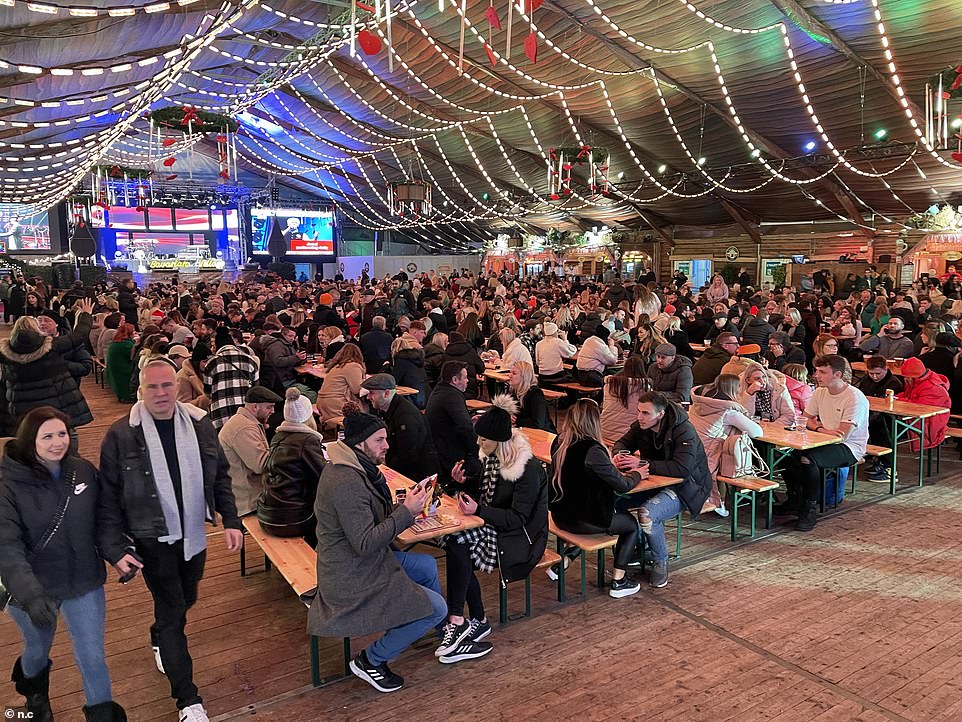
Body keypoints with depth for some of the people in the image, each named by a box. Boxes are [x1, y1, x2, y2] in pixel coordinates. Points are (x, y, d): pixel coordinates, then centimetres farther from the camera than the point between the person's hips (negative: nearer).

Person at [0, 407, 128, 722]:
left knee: (92, 657, 5)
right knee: (38, 650, 25)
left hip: (84, 584, 1)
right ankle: (34, 692, 60)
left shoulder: (85, 471, -9)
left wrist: (118, 551, -11)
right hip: (33, 589, -1)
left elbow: (101, 521, 3)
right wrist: (30, 594, -37)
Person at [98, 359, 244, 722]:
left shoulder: (199, 424, -4)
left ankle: (160, 639, 56)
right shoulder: (121, 434, -14)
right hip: (153, 538, -4)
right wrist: (114, 548, -12)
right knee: (172, 611, 0)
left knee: (186, 598, 23)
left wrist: (230, 520, -2)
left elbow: (220, 475, 4)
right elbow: (108, 496, -8)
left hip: (193, 534, 4)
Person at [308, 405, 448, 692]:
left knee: (428, 565, 21)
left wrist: (404, 507, -3)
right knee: (435, 607, -7)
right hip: (354, 582, -11)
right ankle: (371, 660, 8)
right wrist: (406, 512, -24)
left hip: (362, 564, 11)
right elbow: (365, 543, -29)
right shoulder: (347, 482, -28)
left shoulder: (353, 467, 4)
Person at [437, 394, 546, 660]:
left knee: (456, 544, -26)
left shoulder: (528, 467, -19)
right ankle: (477, 621, -11)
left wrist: (478, 510, -28)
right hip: (493, 526, 8)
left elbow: (518, 518, -20)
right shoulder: (492, 457, 4)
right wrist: (464, 481, 1)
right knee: (456, 545, -22)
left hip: (520, 537, -8)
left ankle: (456, 623, -19)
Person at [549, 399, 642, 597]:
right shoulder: (592, 451, -25)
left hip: (560, 516, 7)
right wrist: (637, 474, 4)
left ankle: (560, 563, 32)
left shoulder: (559, 443, -3)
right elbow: (622, 486, -16)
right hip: (584, 522, -7)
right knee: (632, 524, 17)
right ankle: (618, 581, 19)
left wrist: (610, 464, 14)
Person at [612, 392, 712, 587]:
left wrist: (642, 464, -35)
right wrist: (619, 454, -13)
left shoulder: (684, 431, -24)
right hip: (657, 482, 7)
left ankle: (661, 562, -6)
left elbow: (682, 469, -34)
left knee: (647, 513, -32)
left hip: (685, 487, -7)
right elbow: (623, 442, 13)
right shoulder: (641, 426, -3)